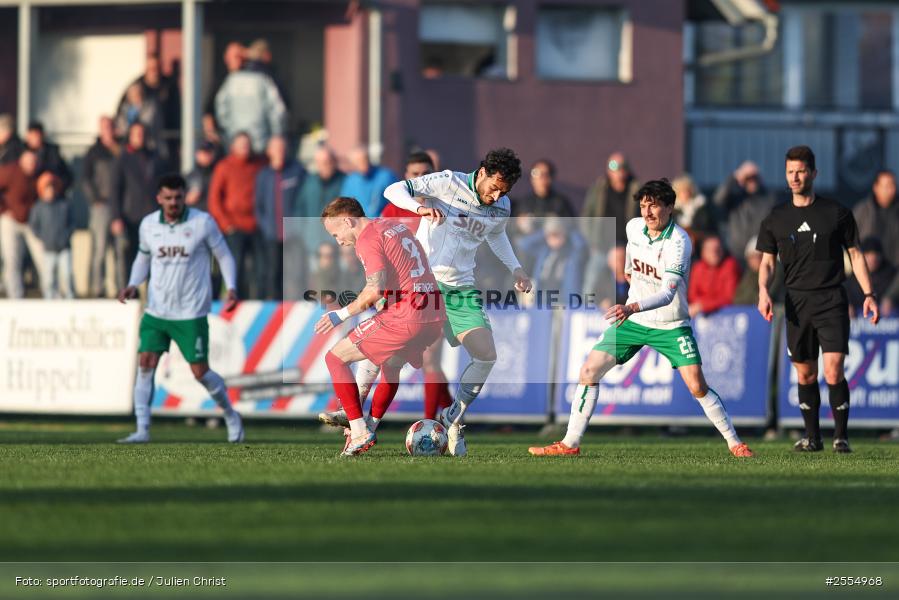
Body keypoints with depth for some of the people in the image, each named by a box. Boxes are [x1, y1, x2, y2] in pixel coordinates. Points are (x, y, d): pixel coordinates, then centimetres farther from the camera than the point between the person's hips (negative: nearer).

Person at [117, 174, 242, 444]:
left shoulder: (203, 222, -8)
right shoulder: (148, 224, 2)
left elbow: (224, 255, 2)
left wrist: (231, 289, -12)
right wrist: (133, 285, 1)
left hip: (191, 313, -3)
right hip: (156, 310, 3)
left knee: (200, 372, -1)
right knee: (145, 364, -11)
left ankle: (231, 416, 25)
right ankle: (142, 430, -10)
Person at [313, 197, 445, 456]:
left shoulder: (368, 239, -7)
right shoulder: (396, 226, 20)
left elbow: (376, 290, -18)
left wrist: (342, 314, -8)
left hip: (403, 318, -9)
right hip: (435, 318, 9)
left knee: (336, 358, 1)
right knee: (391, 365, 33)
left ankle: (360, 432, -5)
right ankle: (370, 425, 39)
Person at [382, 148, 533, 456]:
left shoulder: (502, 207, 5)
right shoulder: (448, 183, -12)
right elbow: (394, 190, -12)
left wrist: (515, 269, 17)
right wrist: (420, 208, -31)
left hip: (461, 289, 5)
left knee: (487, 356, -6)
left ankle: (452, 419, 10)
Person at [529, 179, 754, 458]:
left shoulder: (678, 242, -25)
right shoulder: (634, 227, -6)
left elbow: (668, 294, -35)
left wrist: (632, 308, -49)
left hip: (671, 325, -5)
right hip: (631, 319, 5)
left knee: (697, 386, -14)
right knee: (589, 371, -5)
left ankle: (734, 443, 4)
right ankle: (570, 443, 3)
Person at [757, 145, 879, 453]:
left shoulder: (837, 213, 3)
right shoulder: (776, 219, 9)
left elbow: (855, 254, 7)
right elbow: (767, 261, 12)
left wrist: (868, 294, -1)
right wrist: (763, 292, -7)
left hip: (832, 301, -3)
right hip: (797, 304, 3)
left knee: (834, 372, -13)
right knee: (805, 375, 6)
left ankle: (841, 436, -3)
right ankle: (812, 437, 18)